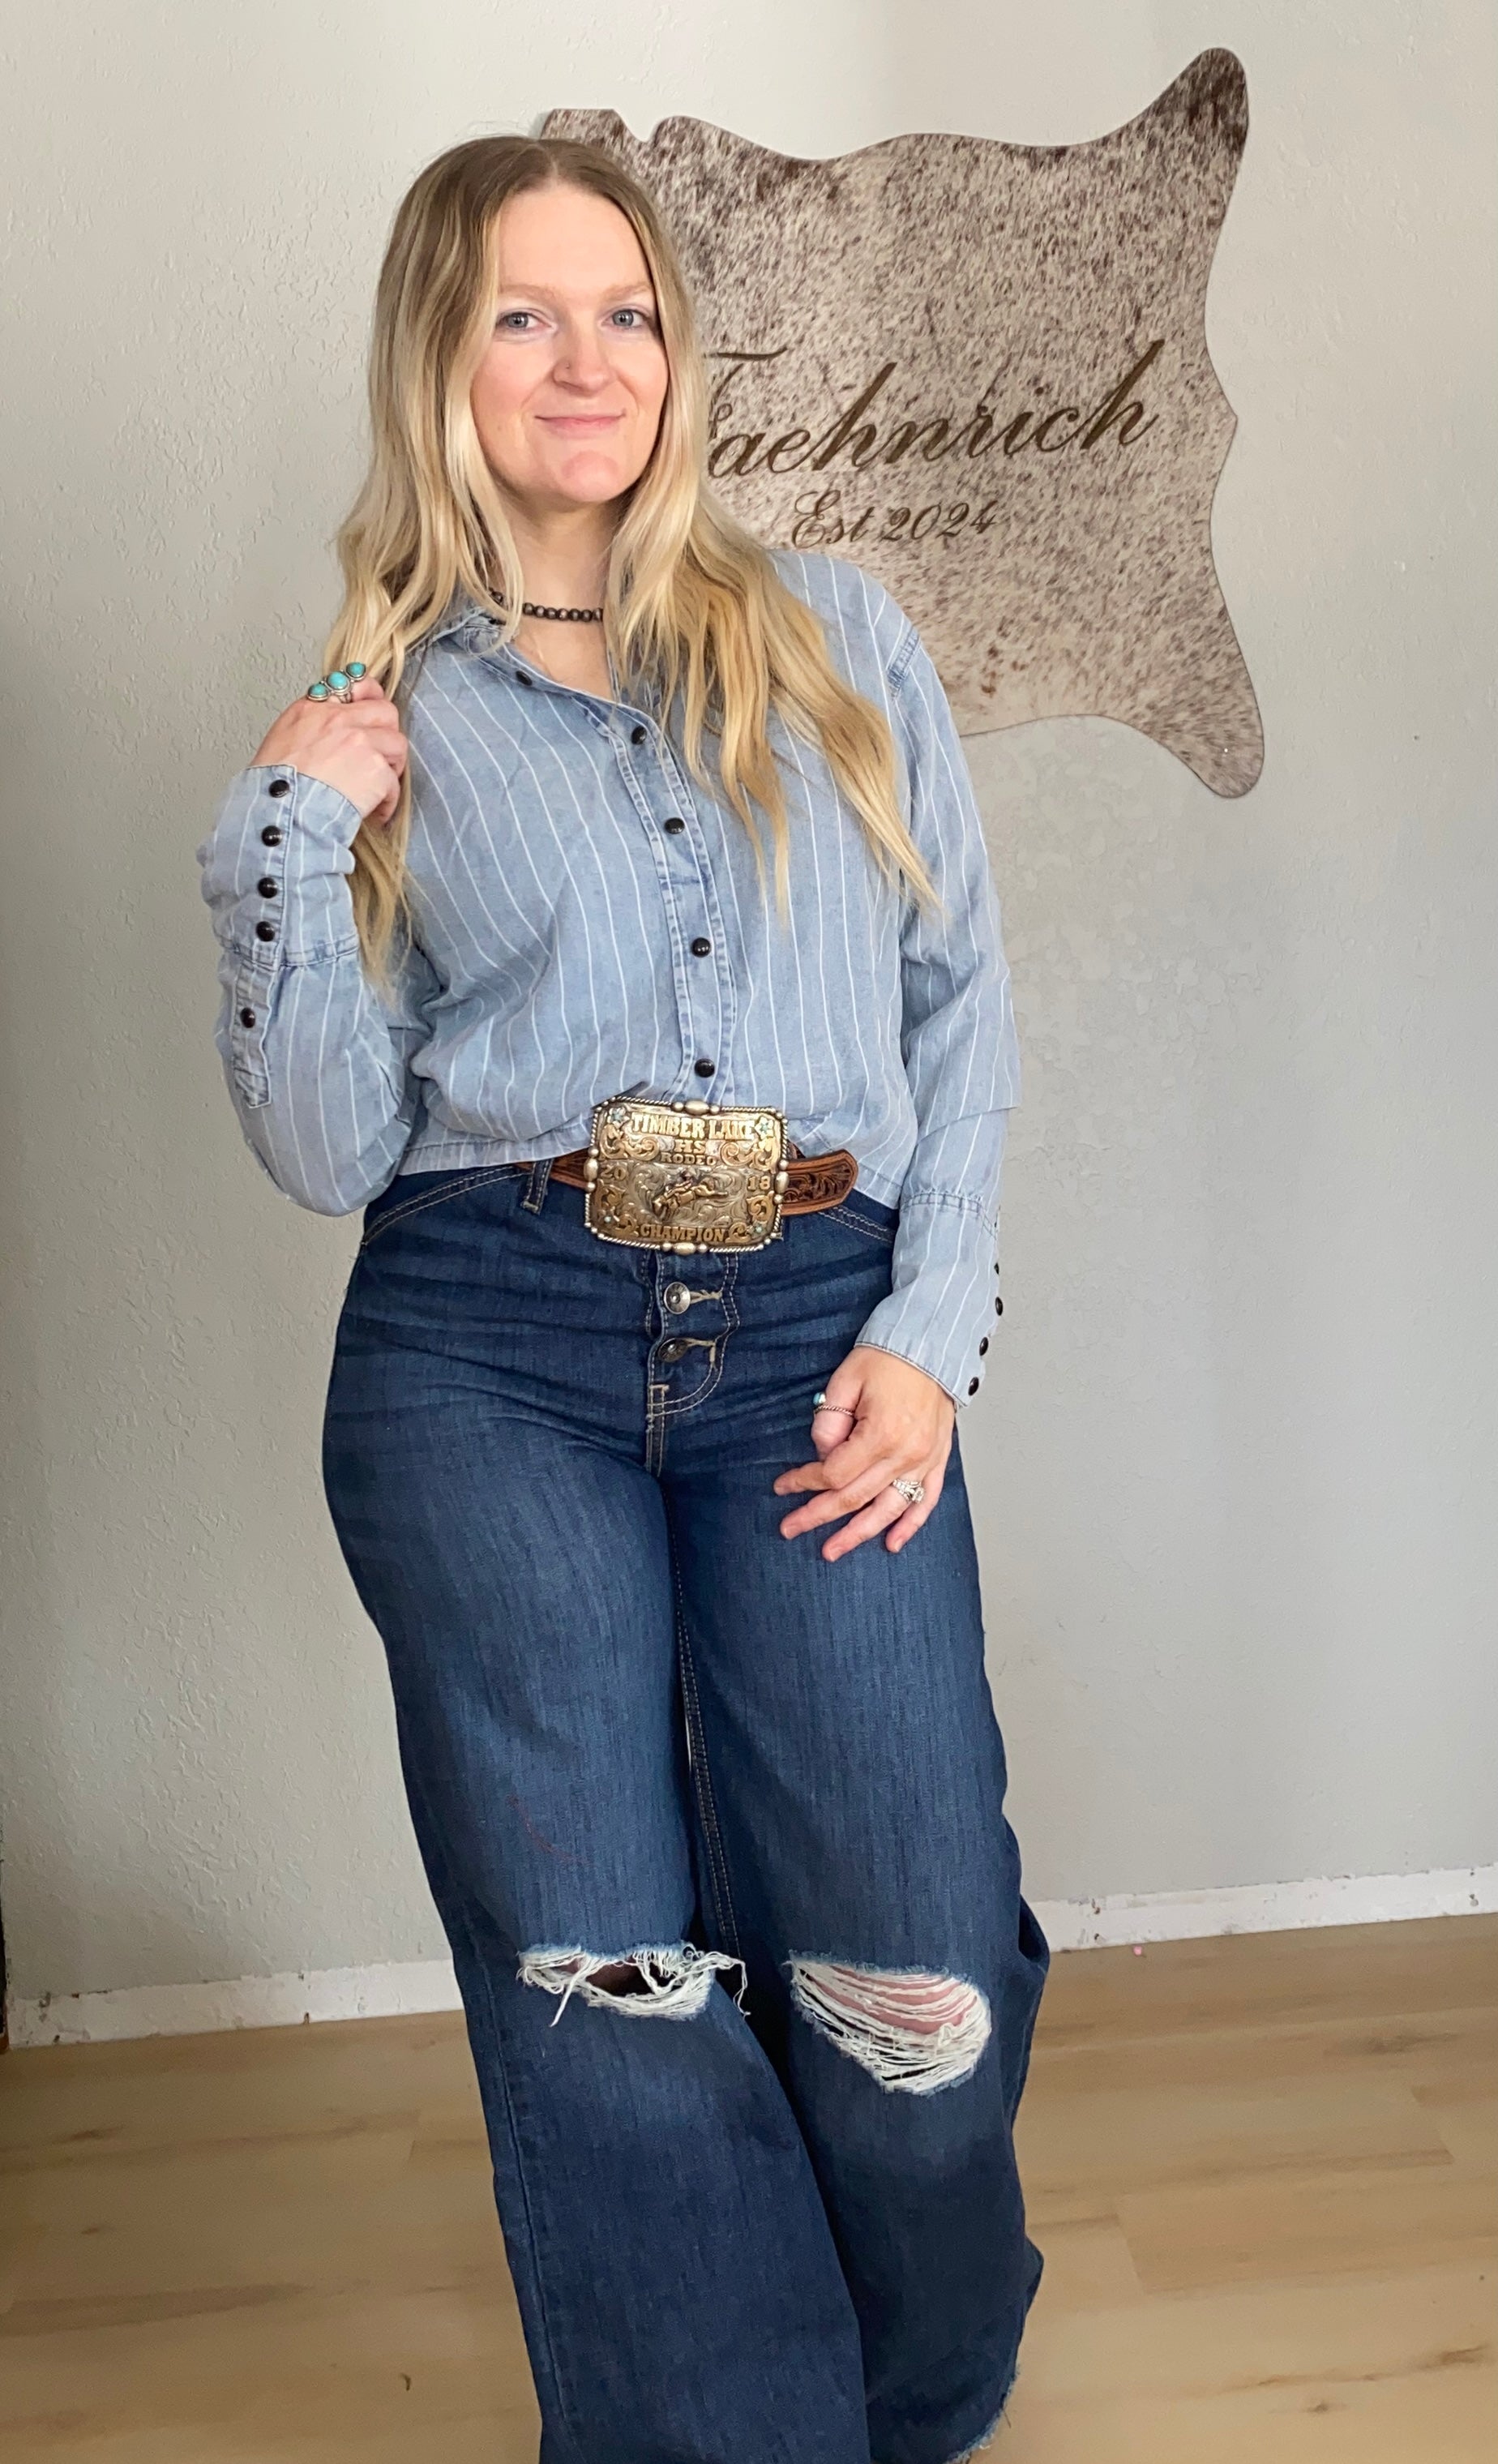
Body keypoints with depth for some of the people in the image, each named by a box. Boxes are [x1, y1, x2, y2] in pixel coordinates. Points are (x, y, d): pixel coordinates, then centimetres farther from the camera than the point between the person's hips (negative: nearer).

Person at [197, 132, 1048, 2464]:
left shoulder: (836, 636, 14)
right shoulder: (378, 717, 11)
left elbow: (964, 999, 10)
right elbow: (329, 1153, 5)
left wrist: (929, 1342, 0)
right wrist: (286, 845, -6)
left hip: (822, 1341, 1)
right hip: (495, 1353, 0)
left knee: (911, 1987, -3)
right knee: (607, 2005, -1)